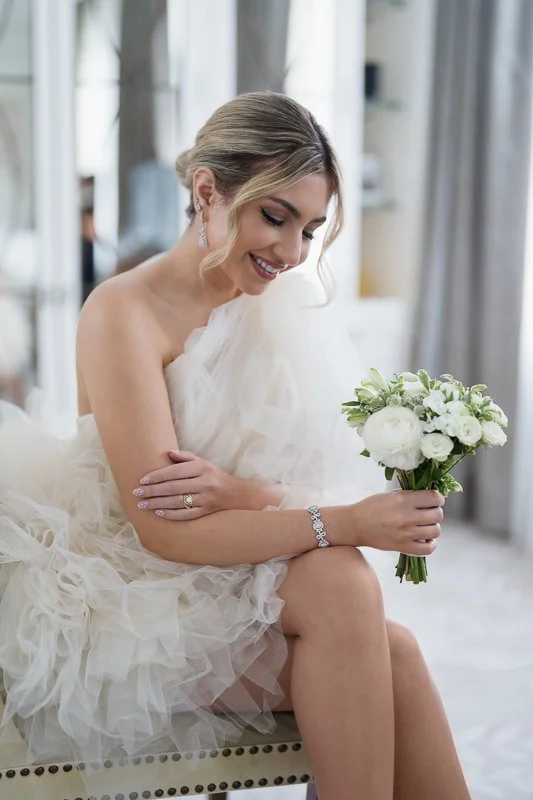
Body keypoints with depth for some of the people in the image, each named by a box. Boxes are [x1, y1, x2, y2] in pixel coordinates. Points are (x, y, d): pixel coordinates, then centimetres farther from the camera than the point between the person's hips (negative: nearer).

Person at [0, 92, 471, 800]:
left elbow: (315, 486, 2)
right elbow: (163, 531, -19)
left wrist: (241, 491, -21)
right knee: (343, 582, -28)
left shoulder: (278, 307, 7)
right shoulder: (125, 312, -13)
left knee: (391, 652, -24)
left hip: (234, 585, 5)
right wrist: (350, 523, -26)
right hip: (138, 602, -5)